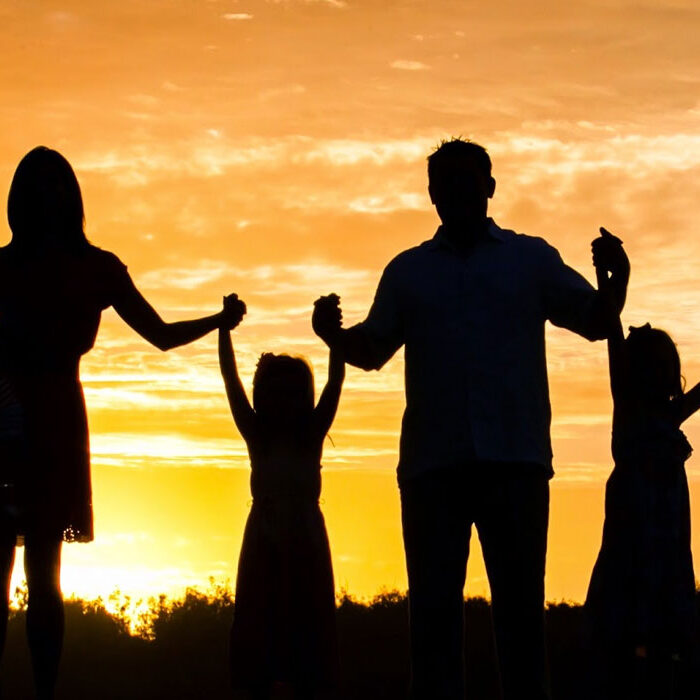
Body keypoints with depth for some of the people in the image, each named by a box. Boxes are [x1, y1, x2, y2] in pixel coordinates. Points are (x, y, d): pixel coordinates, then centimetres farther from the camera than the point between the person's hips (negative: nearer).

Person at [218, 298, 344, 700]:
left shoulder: (312, 437, 5)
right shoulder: (257, 438, 4)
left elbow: (335, 383, -2)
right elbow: (231, 380, -1)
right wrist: (225, 330, -7)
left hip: (306, 549, 0)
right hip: (264, 547, 0)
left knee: (308, 637, 0)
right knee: (258, 640, -2)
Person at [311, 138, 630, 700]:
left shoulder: (532, 259, 12)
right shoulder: (408, 270, 17)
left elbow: (594, 321, 6)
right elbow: (373, 349, 16)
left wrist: (616, 280, -16)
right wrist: (334, 334, -6)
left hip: (516, 461, -1)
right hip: (433, 463, 2)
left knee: (520, 605, -1)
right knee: (433, 605, 1)